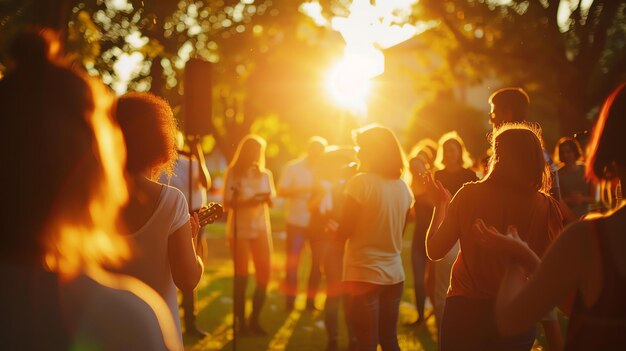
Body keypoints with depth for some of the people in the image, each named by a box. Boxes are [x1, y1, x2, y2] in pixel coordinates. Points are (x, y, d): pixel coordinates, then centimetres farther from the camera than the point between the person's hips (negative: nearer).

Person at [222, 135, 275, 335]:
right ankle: (241, 322, 5)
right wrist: (249, 201, -22)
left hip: (261, 229, 4)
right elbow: (227, 203, -8)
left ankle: (254, 320, 13)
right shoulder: (233, 172, -1)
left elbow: (271, 202, 6)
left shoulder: (265, 174, 11)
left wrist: (268, 198, -17)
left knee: (264, 275, 1)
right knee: (241, 276, -2)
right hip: (239, 229, -4)